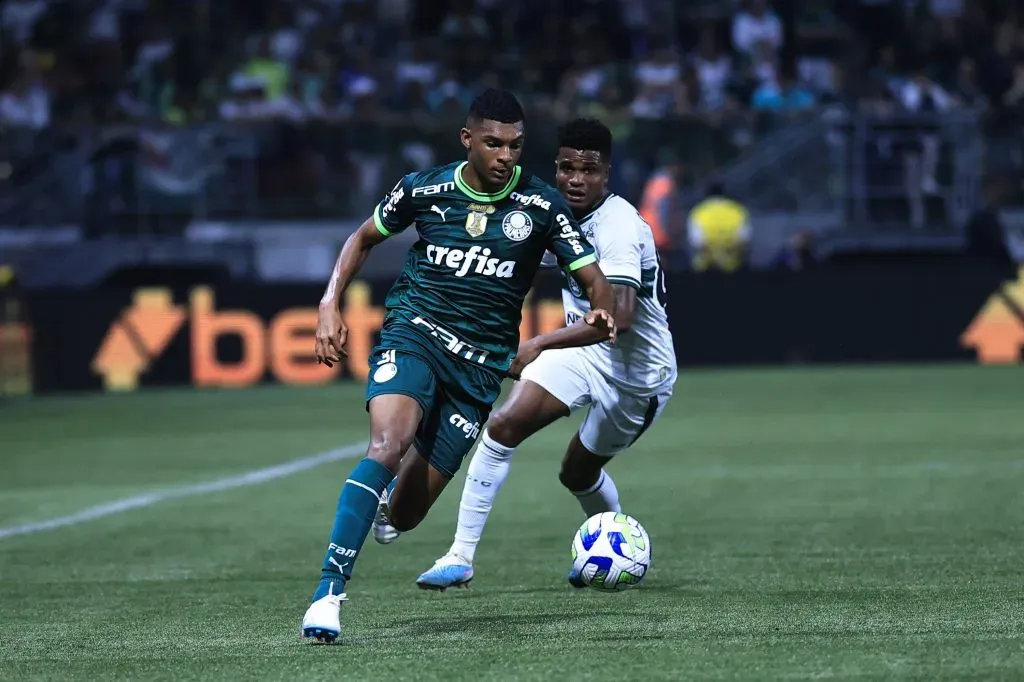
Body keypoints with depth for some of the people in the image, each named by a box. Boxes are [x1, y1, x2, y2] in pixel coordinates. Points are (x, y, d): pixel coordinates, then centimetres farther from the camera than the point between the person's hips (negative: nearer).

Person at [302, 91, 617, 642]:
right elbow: (364, 238, 17)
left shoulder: (540, 206, -3)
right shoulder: (423, 189, 0)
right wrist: (330, 306, 4)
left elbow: (596, 285, -1)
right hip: (414, 333, -1)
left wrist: (600, 318, -25)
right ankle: (330, 589, -33)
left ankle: (390, 488, 41)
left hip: (480, 365, 1)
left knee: (402, 515, 0)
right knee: (389, 444, -32)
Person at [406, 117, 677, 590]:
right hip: (585, 350, 6)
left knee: (579, 473, 8)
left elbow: (618, 317, -39)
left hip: (637, 371, -6)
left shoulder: (618, 227, -27)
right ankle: (461, 556, -8)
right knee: (503, 426, -13)